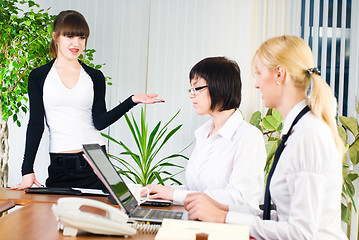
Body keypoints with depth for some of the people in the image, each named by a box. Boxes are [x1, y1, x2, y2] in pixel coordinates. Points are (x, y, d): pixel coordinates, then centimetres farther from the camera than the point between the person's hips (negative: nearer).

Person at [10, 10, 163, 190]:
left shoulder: (95, 77, 8)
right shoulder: (39, 76, 6)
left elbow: (99, 122, -1)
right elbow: (35, 124, 2)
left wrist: (132, 101, -12)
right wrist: (27, 171, -4)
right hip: (60, 167, 0)